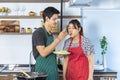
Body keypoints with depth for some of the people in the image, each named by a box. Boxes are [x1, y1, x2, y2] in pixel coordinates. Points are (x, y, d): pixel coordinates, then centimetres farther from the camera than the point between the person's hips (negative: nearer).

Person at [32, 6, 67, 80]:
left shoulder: (50, 34, 11)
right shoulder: (38, 33, -13)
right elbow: (43, 53, -23)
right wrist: (58, 39, -22)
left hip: (53, 71, 8)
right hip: (43, 71, -7)